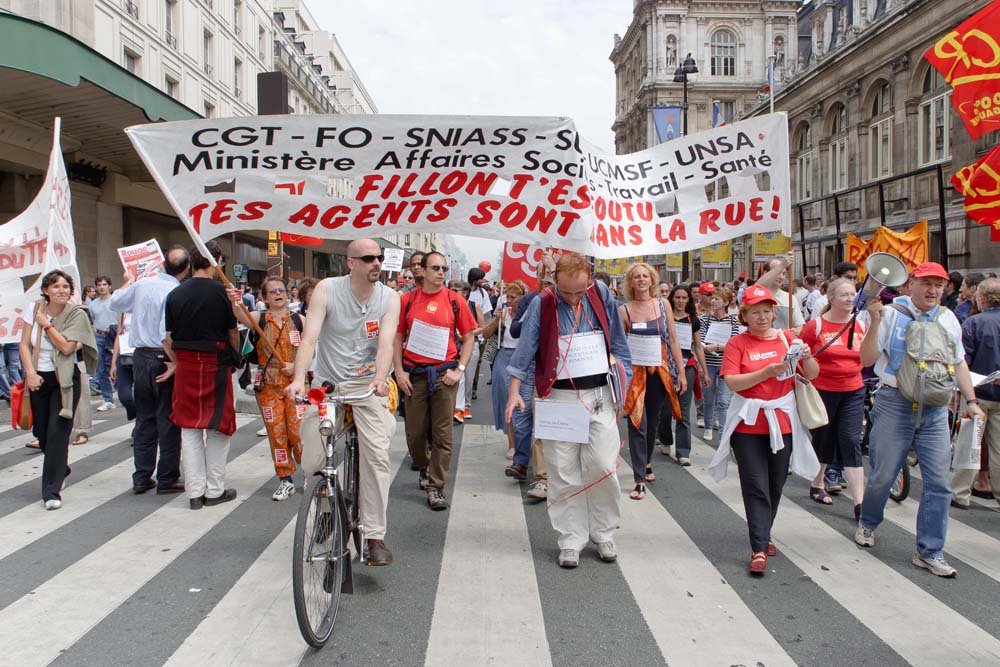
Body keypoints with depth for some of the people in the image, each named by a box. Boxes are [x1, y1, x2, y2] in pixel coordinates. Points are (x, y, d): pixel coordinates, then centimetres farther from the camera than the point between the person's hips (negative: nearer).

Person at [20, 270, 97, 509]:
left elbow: (67, 347, -17)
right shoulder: (34, 310, 2)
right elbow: (24, 345, 2)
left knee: (58, 433, -9)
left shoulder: (77, 314, -7)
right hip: (38, 378, 4)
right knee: (41, 433, 11)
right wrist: (30, 373, -10)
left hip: (65, 379, -4)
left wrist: (46, 324, -12)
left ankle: (52, 491, -5)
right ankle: (60, 471, 38)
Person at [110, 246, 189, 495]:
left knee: (144, 418, 14)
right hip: (164, 360, -6)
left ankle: (141, 478, 19)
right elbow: (169, 333, -25)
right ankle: (167, 479, 9)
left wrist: (127, 282, 35)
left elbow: (115, 302, 20)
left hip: (140, 356, 6)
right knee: (168, 419, 3)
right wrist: (175, 362, -17)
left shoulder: (141, 284, 3)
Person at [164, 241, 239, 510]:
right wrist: (233, 356, 14)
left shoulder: (175, 294, 4)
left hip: (185, 366, 4)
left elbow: (168, 338, 4)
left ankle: (194, 491, 14)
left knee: (189, 428, 10)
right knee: (217, 427, 7)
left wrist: (176, 362, 12)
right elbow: (233, 332, -2)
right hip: (215, 365, -4)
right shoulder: (221, 292, -9)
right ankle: (214, 490, 13)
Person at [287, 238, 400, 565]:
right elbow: (310, 336, -16)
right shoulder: (327, 290, -7)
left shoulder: (389, 298, -3)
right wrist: (298, 379, -30)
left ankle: (375, 535, -4)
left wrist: (380, 378, -34)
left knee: (376, 455, -14)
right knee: (312, 464, -3)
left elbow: (386, 342, -15)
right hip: (326, 384, 0)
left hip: (367, 384, 0)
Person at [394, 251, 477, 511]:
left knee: (442, 433, 0)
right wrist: (399, 370, -2)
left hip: (444, 374, -1)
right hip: (414, 375, 1)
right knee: (415, 431, 9)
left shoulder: (454, 301, 1)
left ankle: (436, 487, 8)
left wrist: (460, 369, -4)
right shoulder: (407, 300, 3)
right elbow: (397, 336, 7)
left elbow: (469, 336, 5)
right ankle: (423, 468, 37)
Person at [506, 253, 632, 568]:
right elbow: (525, 350, 0)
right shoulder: (541, 305, -3)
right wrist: (514, 391, -7)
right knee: (564, 473, 2)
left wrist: (626, 386, 6)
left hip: (599, 396, 1)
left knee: (602, 467, 0)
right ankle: (571, 540, 14)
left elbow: (618, 344, 9)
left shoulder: (602, 295, 2)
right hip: (558, 398, -1)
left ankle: (603, 534, 19)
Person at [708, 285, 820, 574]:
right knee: (756, 487, -3)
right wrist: (767, 372, -29)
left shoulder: (787, 338, 3)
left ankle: (763, 535, 33)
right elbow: (732, 382, -17)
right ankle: (759, 548, 2)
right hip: (749, 423, -3)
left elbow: (812, 375, 0)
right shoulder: (737, 343, -4)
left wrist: (807, 358, -21)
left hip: (782, 422, 3)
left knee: (775, 485, 14)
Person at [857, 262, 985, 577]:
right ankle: (867, 523, 34)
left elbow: (959, 362, 20)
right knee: (883, 474, 6)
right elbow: (867, 359, -9)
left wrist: (970, 400, 14)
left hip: (935, 410, 4)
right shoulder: (891, 314, -5)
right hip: (895, 404, -4)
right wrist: (875, 323, -21)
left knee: (938, 482, 1)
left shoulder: (948, 319, 10)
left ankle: (929, 551, 12)